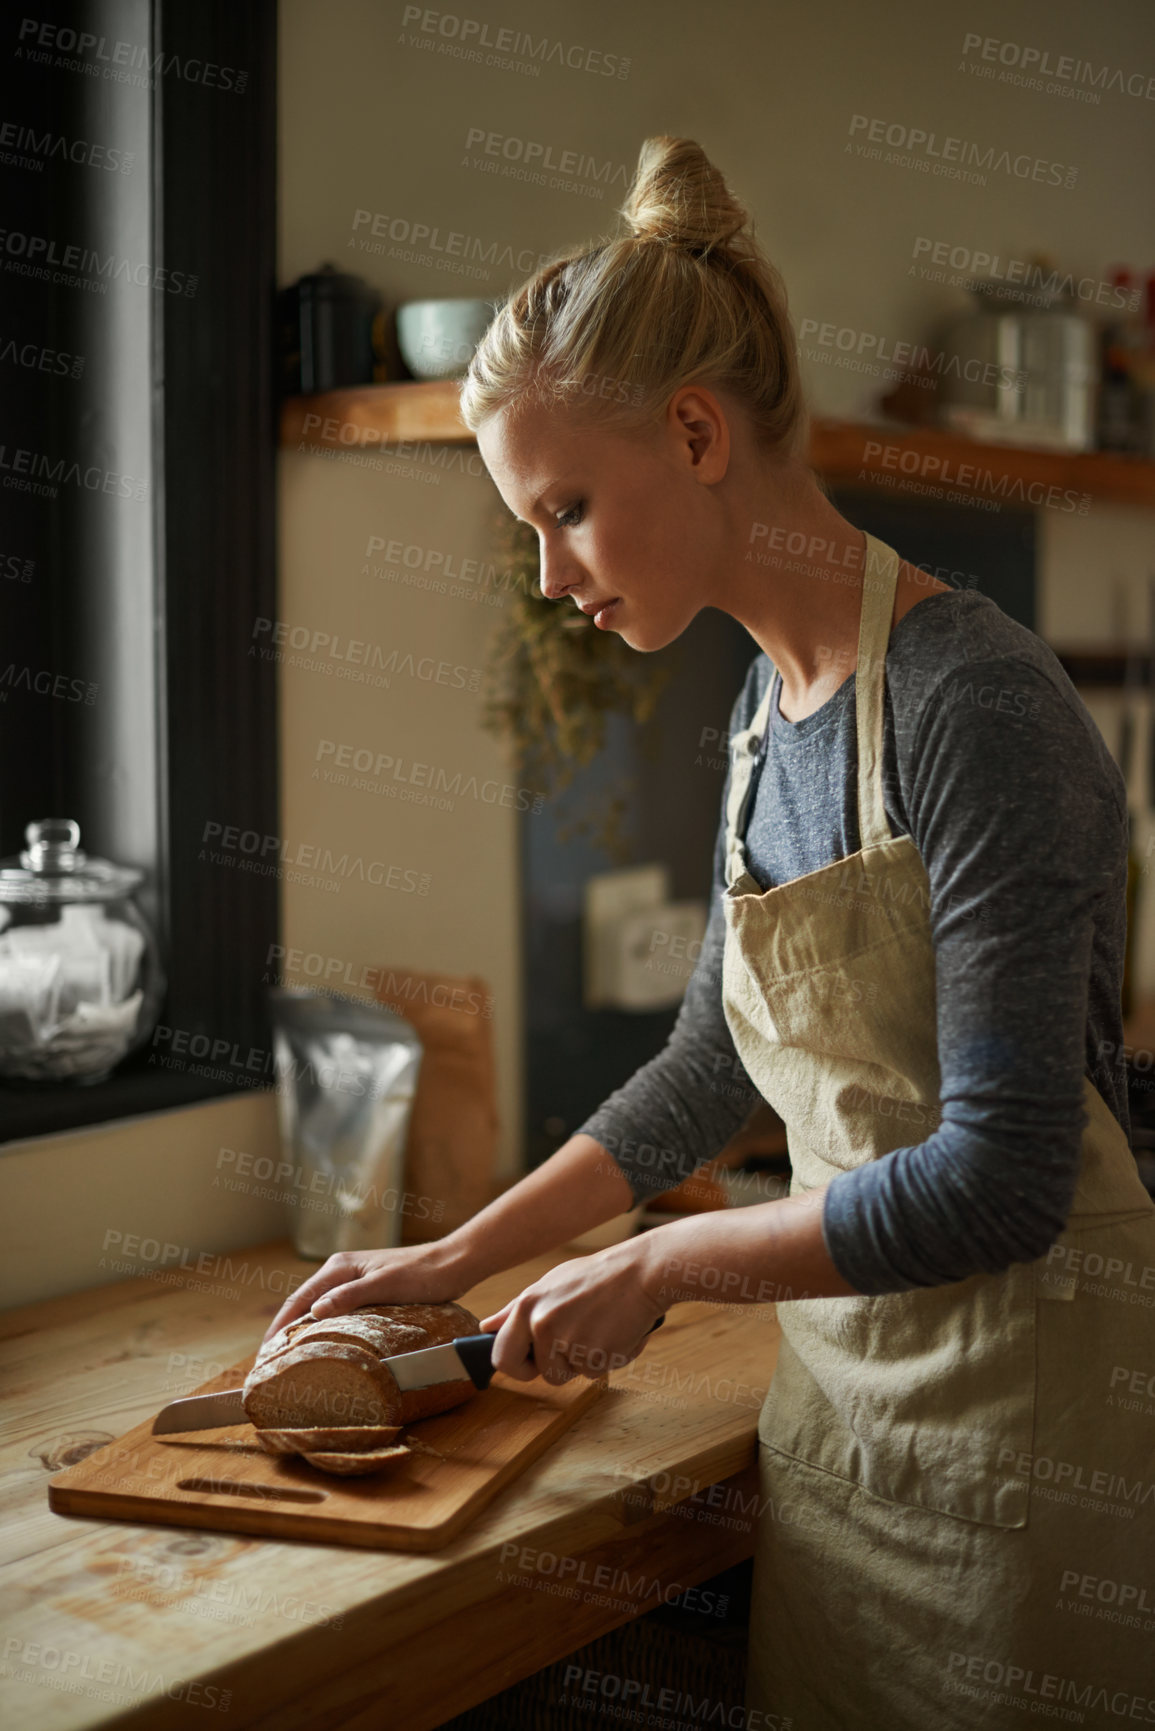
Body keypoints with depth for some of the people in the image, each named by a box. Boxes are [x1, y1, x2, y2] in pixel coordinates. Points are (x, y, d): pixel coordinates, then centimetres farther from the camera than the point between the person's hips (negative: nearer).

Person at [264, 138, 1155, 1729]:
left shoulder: (973, 707, -20)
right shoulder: (768, 704, 5)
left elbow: (1001, 1178, -22)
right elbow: (709, 1069, 14)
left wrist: (660, 1265, -11)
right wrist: (458, 1258, 13)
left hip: (1022, 1412, -7)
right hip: (840, 1388, 7)